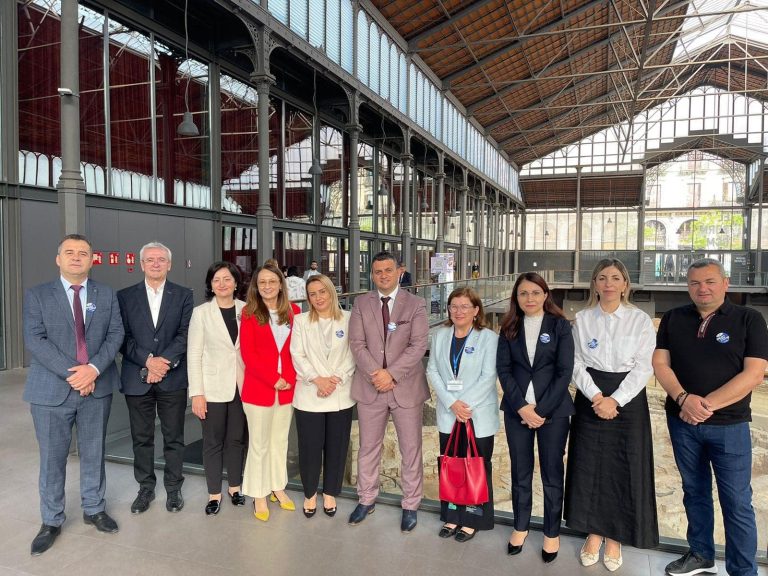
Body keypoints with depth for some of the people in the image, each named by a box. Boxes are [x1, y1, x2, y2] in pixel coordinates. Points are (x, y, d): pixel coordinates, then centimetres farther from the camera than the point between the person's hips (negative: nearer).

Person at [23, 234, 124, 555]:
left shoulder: (107, 295, 7)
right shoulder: (37, 296, 1)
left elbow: (115, 334, 0)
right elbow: (34, 340, -9)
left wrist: (94, 368, -16)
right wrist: (71, 373, -18)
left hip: (97, 387, 2)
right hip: (52, 389, -2)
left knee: (94, 453, 13)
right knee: (52, 457, 7)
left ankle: (94, 509, 30)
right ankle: (51, 521, 23)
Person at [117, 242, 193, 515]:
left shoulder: (183, 295, 3)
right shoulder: (125, 296, 5)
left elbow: (185, 334, -4)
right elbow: (123, 337, -1)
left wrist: (164, 362, -16)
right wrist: (148, 360, -15)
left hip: (173, 378, -1)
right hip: (137, 378, 1)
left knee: (174, 438, 8)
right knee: (141, 438, 12)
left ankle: (173, 488, 24)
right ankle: (145, 488, 28)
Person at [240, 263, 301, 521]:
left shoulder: (293, 311, 2)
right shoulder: (249, 313, -7)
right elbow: (248, 354, -10)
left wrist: (290, 378, -7)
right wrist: (274, 380, -14)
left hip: (288, 387, 3)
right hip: (258, 388, -3)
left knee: (280, 440, 16)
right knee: (259, 444, 8)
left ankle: (278, 487, 33)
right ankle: (259, 495, 23)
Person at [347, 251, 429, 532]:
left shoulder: (415, 304, -2)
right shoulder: (361, 303, 3)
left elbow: (418, 345, -10)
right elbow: (357, 343, -3)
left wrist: (391, 373, -17)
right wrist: (376, 374, -15)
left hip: (406, 386, -1)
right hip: (370, 387, 2)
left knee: (411, 449, 8)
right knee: (368, 447, 14)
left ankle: (410, 505, 25)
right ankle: (366, 499, 33)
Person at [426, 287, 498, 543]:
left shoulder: (489, 338, -8)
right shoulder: (440, 335, 4)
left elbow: (488, 377, -12)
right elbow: (432, 371, 1)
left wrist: (465, 404, -17)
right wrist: (451, 403, -10)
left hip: (479, 415, -3)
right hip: (448, 414, 3)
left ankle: (472, 520, 23)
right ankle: (452, 516, 26)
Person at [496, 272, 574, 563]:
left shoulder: (560, 325, -3)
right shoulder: (509, 328, 4)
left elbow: (564, 371, -7)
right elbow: (503, 368, -1)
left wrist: (542, 409, -13)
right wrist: (522, 406, -12)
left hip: (553, 410, -2)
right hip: (517, 410, 2)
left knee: (552, 473, 9)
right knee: (520, 472, 12)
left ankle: (552, 533, 26)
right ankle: (521, 526, 30)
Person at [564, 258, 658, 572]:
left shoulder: (641, 320, -3)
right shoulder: (582, 319, 2)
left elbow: (643, 367, -7)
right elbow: (577, 364, -1)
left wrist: (615, 400, -16)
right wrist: (596, 396, -15)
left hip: (628, 399, -1)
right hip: (591, 399, 1)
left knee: (623, 469, 5)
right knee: (589, 465, 6)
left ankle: (615, 537, 23)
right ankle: (593, 532, 23)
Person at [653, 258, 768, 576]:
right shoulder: (673, 319, 3)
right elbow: (660, 363, -1)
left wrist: (707, 404, -19)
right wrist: (684, 399, -18)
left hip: (729, 425, -3)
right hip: (682, 422, 3)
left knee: (737, 502, 4)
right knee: (694, 491, 16)